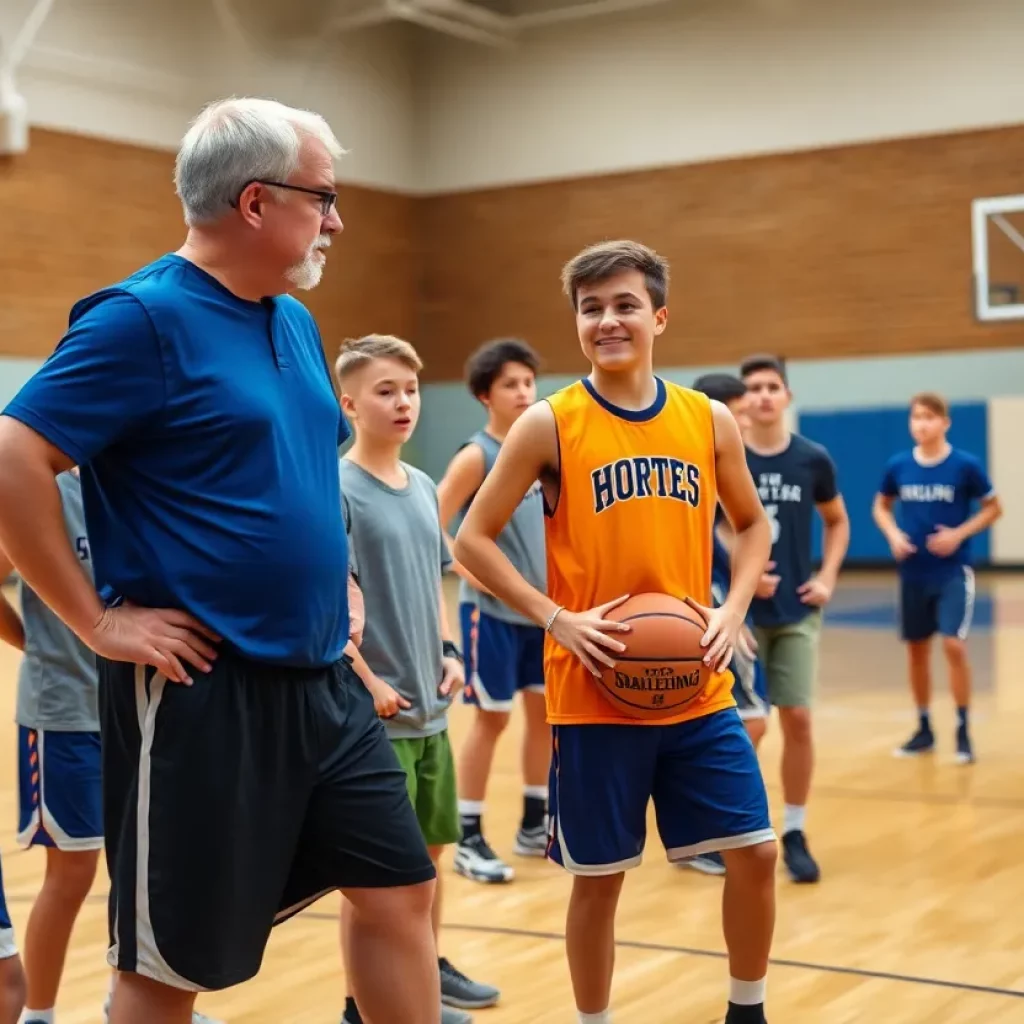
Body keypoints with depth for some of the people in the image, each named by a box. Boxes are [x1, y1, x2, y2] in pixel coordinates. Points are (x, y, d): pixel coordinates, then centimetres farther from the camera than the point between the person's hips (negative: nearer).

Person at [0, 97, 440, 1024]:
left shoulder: (296, 322, 11)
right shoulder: (143, 319, -14)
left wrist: (333, 577, 14)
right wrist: (97, 620, -18)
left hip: (324, 679, 8)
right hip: (201, 693, -8)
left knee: (398, 890, 13)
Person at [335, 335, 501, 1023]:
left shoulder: (424, 488, 10)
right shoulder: (336, 490, -14)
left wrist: (449, 651, 5)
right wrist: (368, 683, -20)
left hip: (429, 708, 8)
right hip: (373, 711, -8)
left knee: (430, 844, 18)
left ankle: (428, 967, 35)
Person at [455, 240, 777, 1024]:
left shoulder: (709, 420, 4)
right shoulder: (549, 424, -6)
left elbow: (752, 525, 17)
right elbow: (472, 539, -4)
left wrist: (732, 612, -1)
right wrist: (557, 619, -14)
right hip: (593, 695, -3)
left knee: (756, 851, 5)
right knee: (600, 876, 6)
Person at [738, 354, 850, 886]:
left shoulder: (813, 460, 0)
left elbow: (837, 522, 15)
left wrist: (827, 577, 1)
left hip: (796, 612, 2)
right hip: (737, 611, -1)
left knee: (797, 719, 0)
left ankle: (794, 834, 12)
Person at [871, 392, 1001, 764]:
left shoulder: (966, 465, -9)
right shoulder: (897, 466, -1)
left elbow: (993, 508, -1)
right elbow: (881, 506, 13)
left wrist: (959, 534, -15)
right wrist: (894, 535, -6)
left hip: (953, 571, -4)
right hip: (913, 572, 4)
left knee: (954, 645, -13)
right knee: (916, 648, 10)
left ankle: (963, 731, 0)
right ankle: (924, 729, 24)